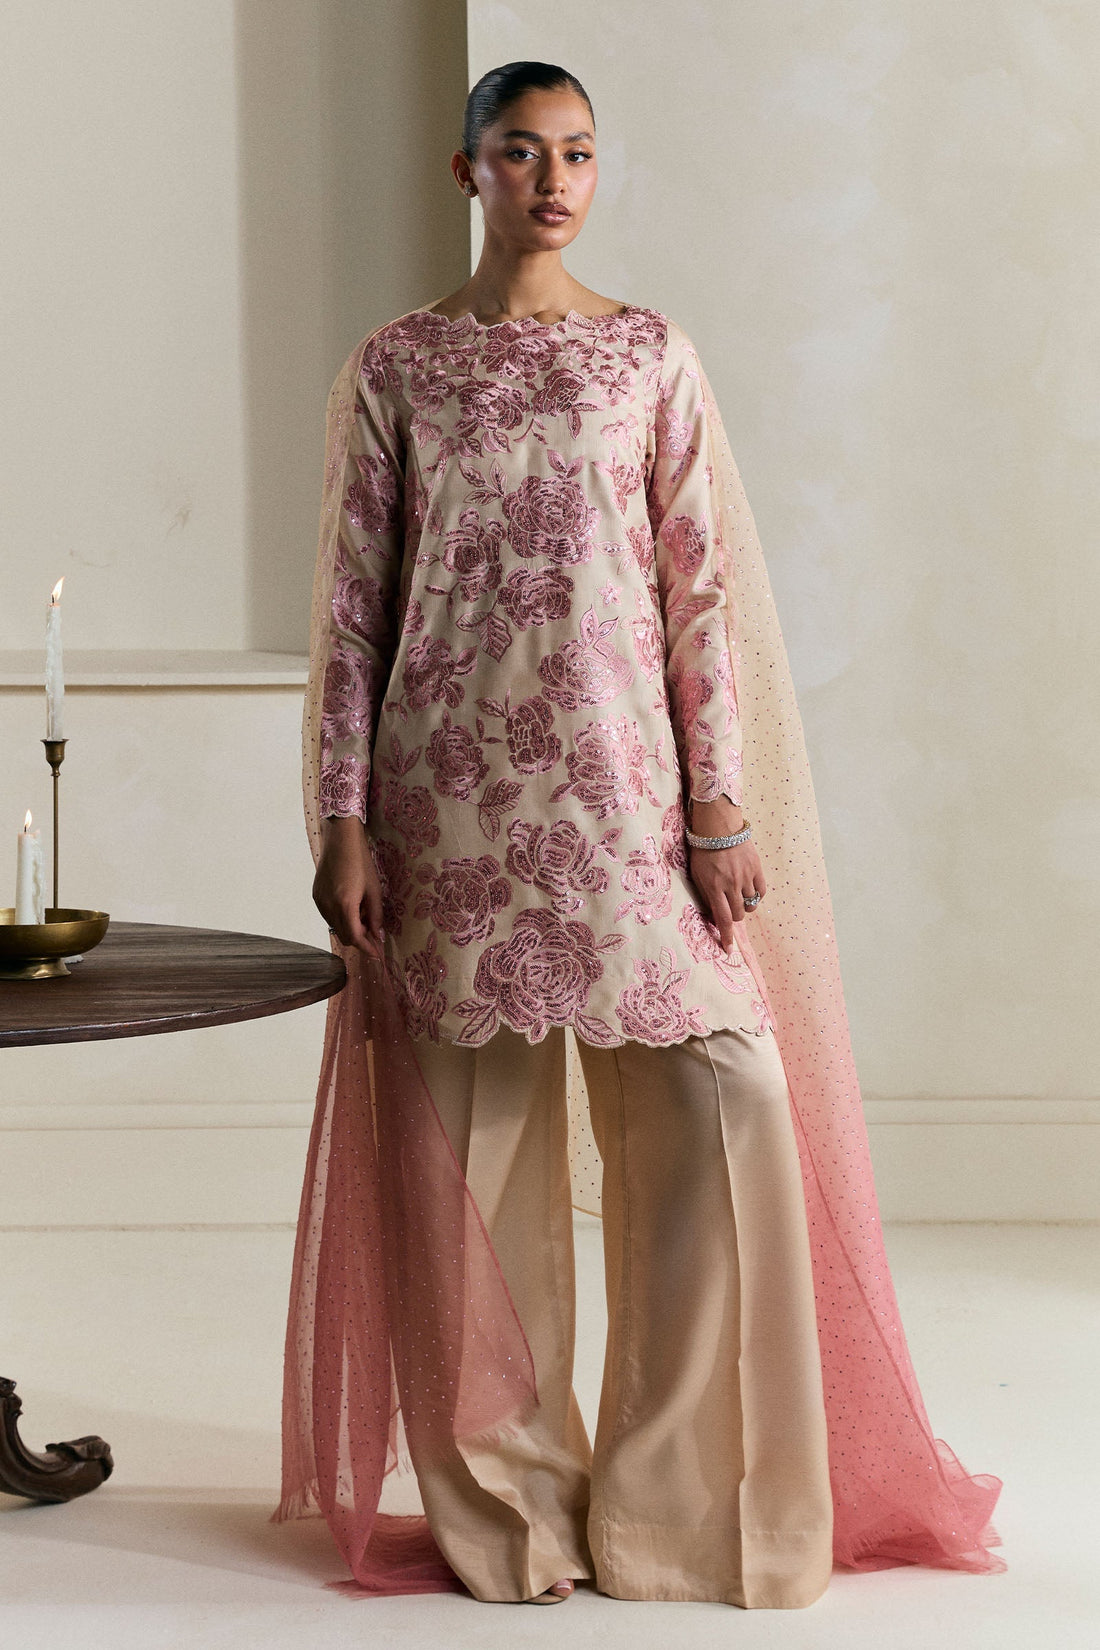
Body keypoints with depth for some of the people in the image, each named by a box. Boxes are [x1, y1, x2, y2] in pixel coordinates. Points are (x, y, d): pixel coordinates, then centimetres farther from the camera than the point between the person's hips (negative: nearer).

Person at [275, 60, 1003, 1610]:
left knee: (718, 1101, -6)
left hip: (622, 786, 1)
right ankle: (507, 1500, 18)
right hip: (454, 803, 0)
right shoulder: (394, 367, 6)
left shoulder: (652, 355, 8)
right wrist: (345, 821, -3)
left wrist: (720, 805, -4)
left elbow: (704, 592, 4)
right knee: (475, 1141, 3)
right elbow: (353, 606, 4)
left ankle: (685, 1493, 10)